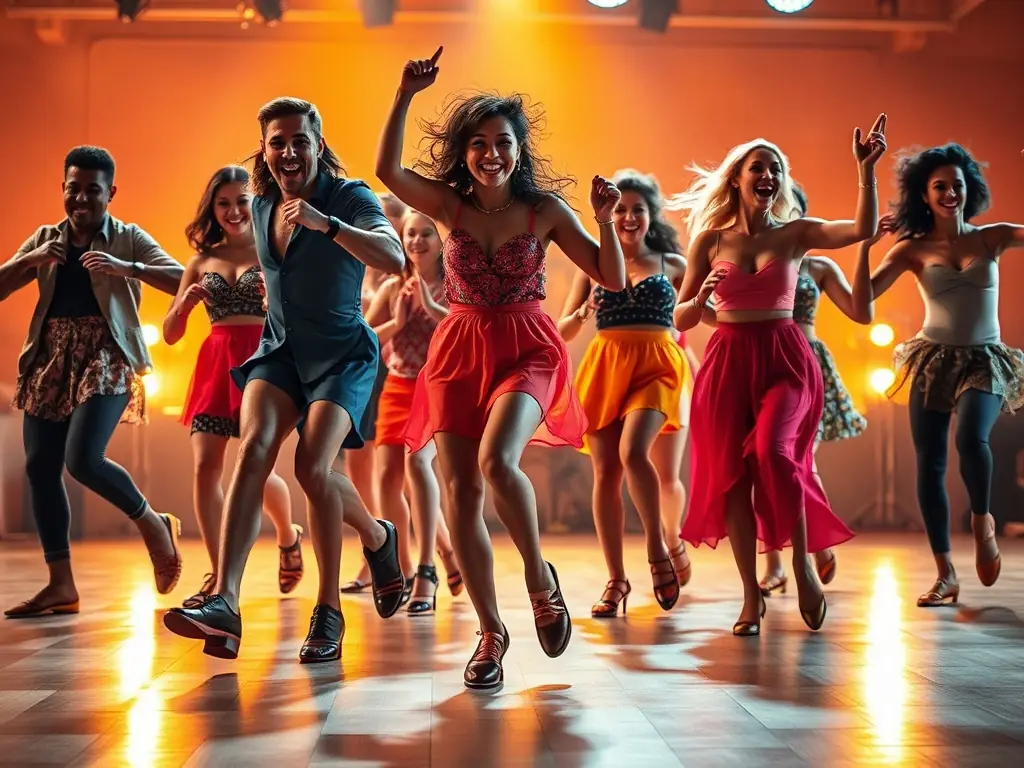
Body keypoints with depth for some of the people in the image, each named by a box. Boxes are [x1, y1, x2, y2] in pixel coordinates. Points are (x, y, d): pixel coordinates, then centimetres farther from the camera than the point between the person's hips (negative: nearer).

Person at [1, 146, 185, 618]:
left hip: (105, 358, -5)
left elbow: (182, 281, -9)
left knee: (82, 459, -21)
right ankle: (60, 585, 7)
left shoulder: (129, 239, 4)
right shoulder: (45, 238, 16)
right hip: (51, 359, 5)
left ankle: (153, 523, 6)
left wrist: (128, 269, -24)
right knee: (39, 468, -1)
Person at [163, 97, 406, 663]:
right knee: (254, 448, -22)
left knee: (312, 467, -23)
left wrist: (326, 223, -42)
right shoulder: (261, 205, 8)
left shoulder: (350, 198, -11)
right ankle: (224, 604, -32)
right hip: (280, 347, 4)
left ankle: (378, 537, 7)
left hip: (342, 352, -4)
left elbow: (395, 259, -31)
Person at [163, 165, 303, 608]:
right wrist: (186, 302, -5)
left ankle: (288, 537, 26)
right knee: (205, 466, -9)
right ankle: (218, 576, -2)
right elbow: (170, 334, 14)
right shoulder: (202, 260, 14)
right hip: (214, 364, 4)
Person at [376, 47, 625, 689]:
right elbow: (388, 170, -11)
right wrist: (406, 96, -15)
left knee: (497, 461, -29)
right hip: (460, 350, 3)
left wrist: (605, 220, -14)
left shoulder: (546, 209, 0)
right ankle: (491, 631, 11)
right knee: (460, 492, -4)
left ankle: (540, 578, -2)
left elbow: (613, 279, 0)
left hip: (526, 349, -3)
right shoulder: (451, 204, 4)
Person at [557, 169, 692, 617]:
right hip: (605, 368, 2)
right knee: (606, 472, -2)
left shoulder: (673, 264, 10)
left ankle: (665, 545, 0)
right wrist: (583, 313, -10)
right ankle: (615, 580, 7)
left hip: (657, 366, -2)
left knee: (633, 451, -23)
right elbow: (563, 331, 12)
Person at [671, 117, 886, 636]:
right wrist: (703, 296, -15)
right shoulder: (711, 240, 4)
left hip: (785, 358, -1)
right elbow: (682, 319, 5)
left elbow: (863, 229, -12)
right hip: (728, 361, 1)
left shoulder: (796, 233, 4)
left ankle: (803, 565, -5)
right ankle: (751, 596, 10)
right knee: (732, 473, -1)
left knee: (772, 452, -25)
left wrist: (866, 169, -19)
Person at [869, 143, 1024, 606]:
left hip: (985, 361, -1)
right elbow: (863, 294, -8)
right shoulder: (913, 249, 1)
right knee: (929, 463, -2)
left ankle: (982, 520, 2)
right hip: (934, 360, 1)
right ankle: (945, 575, 8)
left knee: (971, 438, -28)